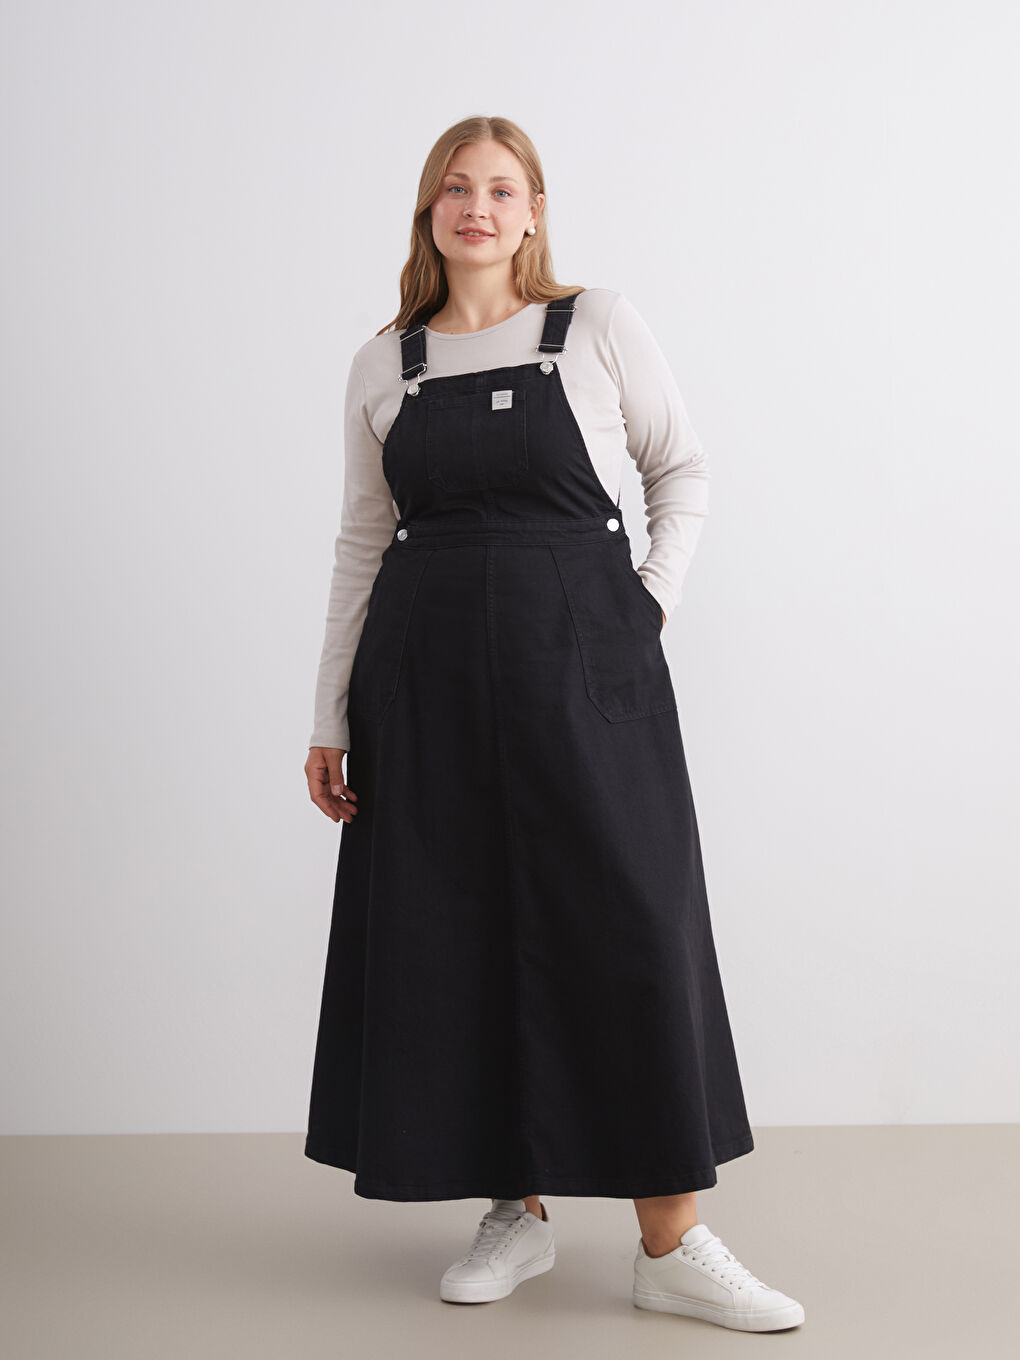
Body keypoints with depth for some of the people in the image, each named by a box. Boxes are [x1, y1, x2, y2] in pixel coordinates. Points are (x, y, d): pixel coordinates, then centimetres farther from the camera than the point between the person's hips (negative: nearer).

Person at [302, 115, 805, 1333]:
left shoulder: (598, 325, 3)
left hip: (581, 666, -2)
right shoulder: (383, 365, 9)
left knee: (628, 927, -3)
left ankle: (672, 1246, 7)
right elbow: (363, 543, 11)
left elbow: (683, 471, 11)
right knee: (457, 941, 5)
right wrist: (331, 718, 8)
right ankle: (516, 1212, 21)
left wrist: (650, 600, -3)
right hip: (428, 680, 3)